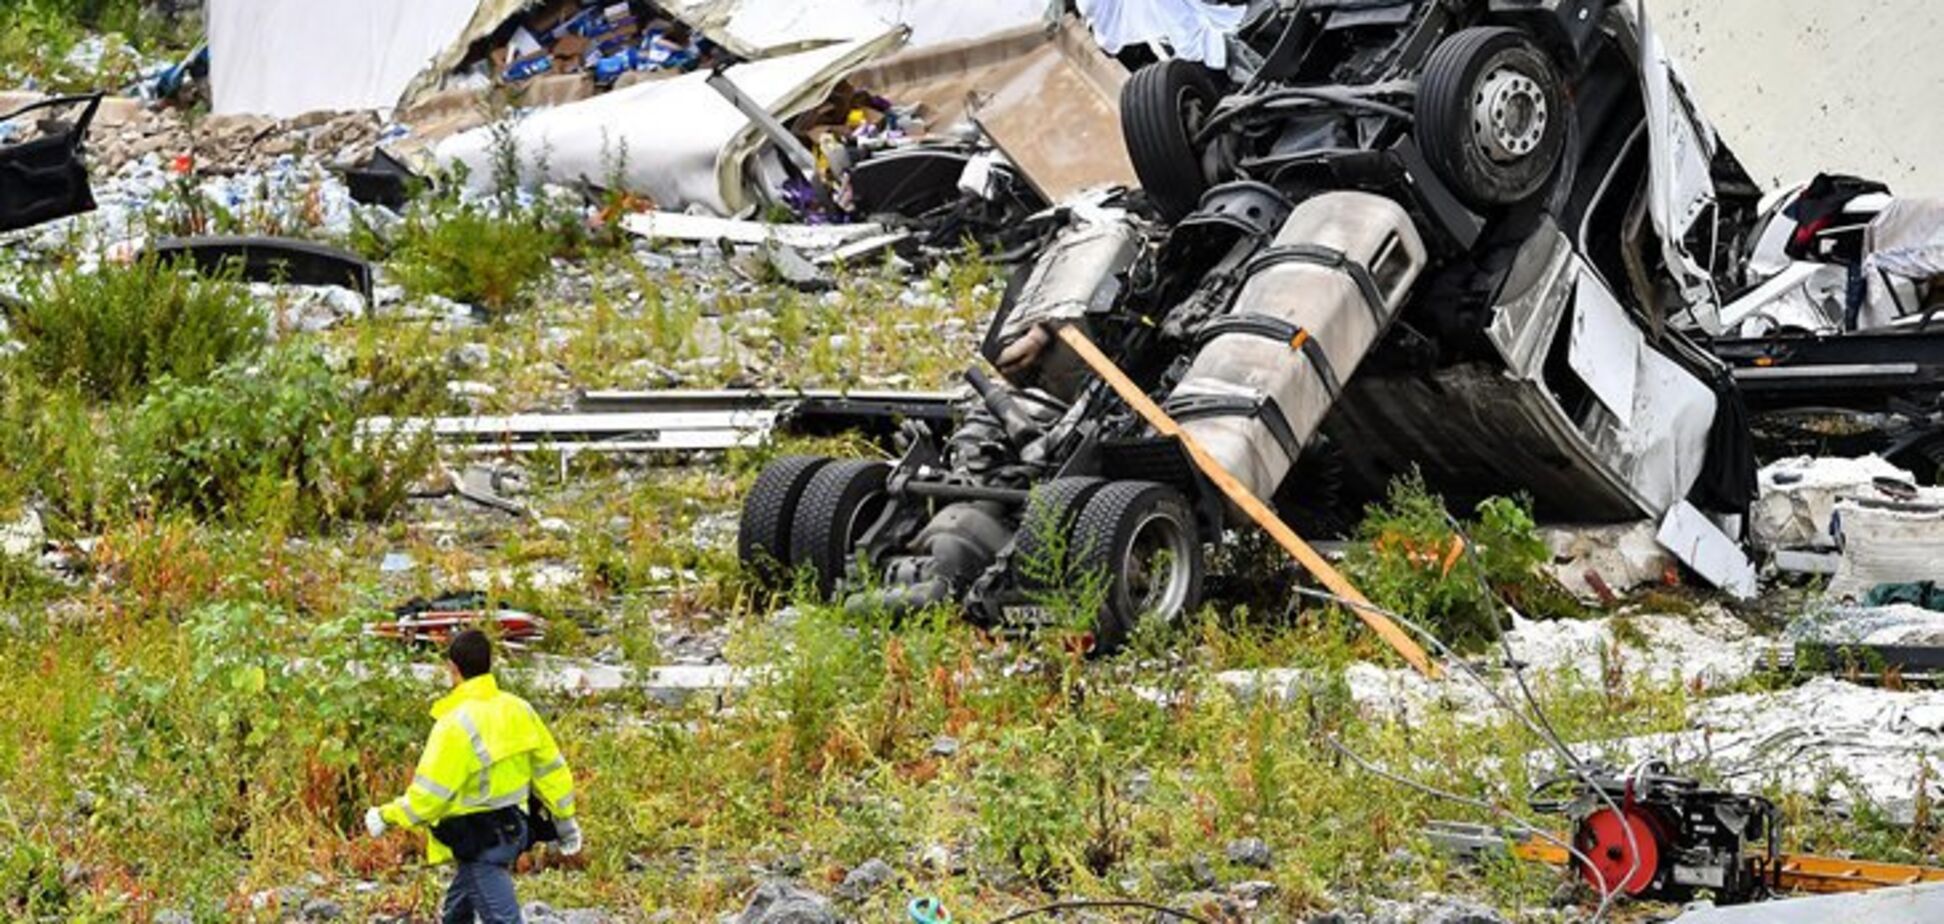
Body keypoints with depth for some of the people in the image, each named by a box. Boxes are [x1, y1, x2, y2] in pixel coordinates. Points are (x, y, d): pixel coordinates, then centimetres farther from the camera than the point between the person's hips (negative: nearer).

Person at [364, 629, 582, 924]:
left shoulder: (455, 725, -22)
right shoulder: (518, 710, 0)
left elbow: (428, 796, -21)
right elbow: (550, 768, 8)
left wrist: (385, 817, -5)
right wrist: (565, 820, 21)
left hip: (480, 841, -8)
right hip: (513, 830, 8)